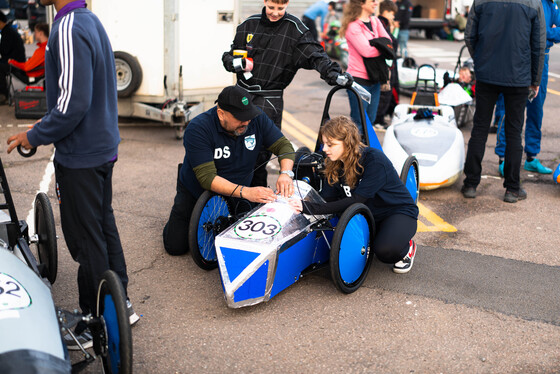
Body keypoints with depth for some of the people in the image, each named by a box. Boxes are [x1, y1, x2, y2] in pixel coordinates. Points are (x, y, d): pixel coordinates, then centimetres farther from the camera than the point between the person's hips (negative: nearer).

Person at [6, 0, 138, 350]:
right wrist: (49, 123, 18)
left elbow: (73, 104, -25)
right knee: (104, 225, 18)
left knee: (85, 240, 3)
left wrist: (34, 136, -12)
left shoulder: (69, 29, -22)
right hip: (103, 147, 9)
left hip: (79, 157, -9)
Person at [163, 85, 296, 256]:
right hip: (195, 193, -3)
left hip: (235, 197, 3)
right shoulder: (197, 129, -28)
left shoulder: (256, 119, -16)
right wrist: (246, 192, -45)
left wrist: (285, 173, -33)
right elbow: (207, 178, -34)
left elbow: (283, 145, -11)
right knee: (176, 247, -5)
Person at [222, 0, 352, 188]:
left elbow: (314, 54, -12)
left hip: (270, 98, -4)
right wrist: (236, 63, -9)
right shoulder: (249, 24, 8)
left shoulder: (294, 28, -3)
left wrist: (334, 74, -28)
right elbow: (229, 55, 15)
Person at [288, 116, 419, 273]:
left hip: (399, 211, -6)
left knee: (385, 250, -35)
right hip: (368, 215, 6)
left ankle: (406, 247, 2)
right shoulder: (335, 165, -5)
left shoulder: (375, 159, -27)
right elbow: (326, 199, -8)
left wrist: (311, 208, -36)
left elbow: (356, 200, -31)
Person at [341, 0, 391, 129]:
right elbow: (366, 51, -20)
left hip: (374, 79, 7)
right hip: (358, 79, -7)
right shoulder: (353, 26, -13)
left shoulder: (375, 21, 11)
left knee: (370, 120, 13)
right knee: (359, 122, -3)